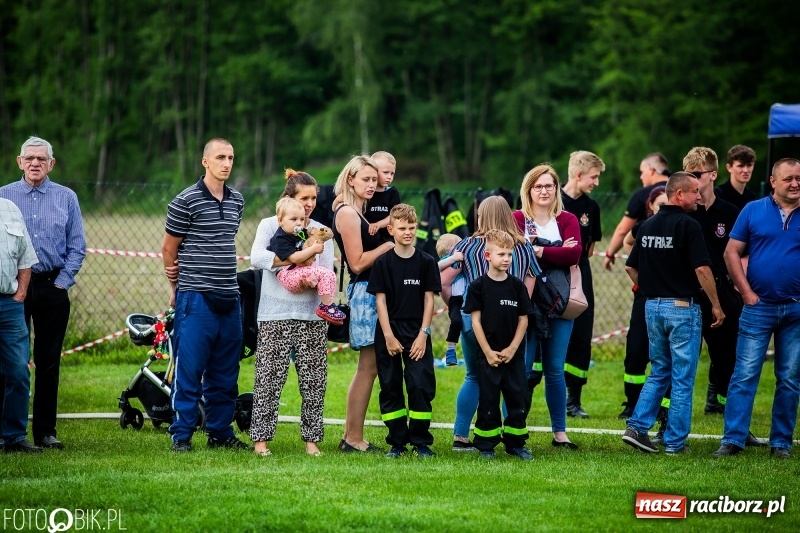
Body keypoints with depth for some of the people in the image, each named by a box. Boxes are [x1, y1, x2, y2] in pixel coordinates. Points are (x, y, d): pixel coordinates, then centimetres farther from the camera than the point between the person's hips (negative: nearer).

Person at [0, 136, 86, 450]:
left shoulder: (66, 198, 7)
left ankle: (45, 431, 7)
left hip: (53, 287, 1)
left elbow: (77, 247, 7)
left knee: (49, 362, 3)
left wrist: (62, 282, -3)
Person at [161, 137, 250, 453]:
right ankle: (181, 435, 1)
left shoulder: (237, 201, 12)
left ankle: (220, 432, 17)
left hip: (229, 299, 6)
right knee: (189, 370, -4)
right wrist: (178, 289, 10)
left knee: (225, 373, 9)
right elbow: (168, 249, 2)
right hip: (196, 299, -6)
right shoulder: (186, 201, -6)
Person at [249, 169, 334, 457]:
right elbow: (257, 257, -14)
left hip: (312, 315, 3)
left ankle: (311, 439, 10)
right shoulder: (270, 225, 4)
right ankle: (260, 438, 1)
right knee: (269, 377, -5)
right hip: (275, 314, -3)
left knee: (314, 380, 3)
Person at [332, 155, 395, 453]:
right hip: (364, 292, -10)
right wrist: (388, 245, -10)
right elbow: (357, 262, -16)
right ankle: (354, 439, -4)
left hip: (374, 292, 10)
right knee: (368, 367, -7)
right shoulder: (347, 213, -11)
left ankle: (351, 436, 15)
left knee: (368, 367, 12)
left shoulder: (358, 213, 19)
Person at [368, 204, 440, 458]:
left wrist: (423, 334, -6)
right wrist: (389, 337, -8)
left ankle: (421, 441, 3)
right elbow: (380, 300, -2)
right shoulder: (383, 263, -1)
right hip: (389, 334, 0)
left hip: (417, 334, 0)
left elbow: (429, 299, 2)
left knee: (421, 386, -6)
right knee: (390, 387, 3)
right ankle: (397, 442, 11)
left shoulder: (426, 262, 2)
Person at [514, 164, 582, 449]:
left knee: (555, 370, 8)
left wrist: (539, 251, -17)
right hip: (525, 304, -3)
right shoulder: (517, 219, 0)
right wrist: (557, 253, -18)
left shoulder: (568, 220, 8)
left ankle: (560, 433, 13)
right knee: (522, 369, -4)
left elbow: (574, 254, -9)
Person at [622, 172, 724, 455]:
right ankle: (675, 442, 3)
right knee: (682, 378, 1)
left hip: (653, 306, 7)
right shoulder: (687, 225, -14)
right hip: (683, 307, -7)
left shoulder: (647, 226, 8)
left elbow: (631, 267, 13)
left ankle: (637, 427, 6)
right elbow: (702, 269, -18)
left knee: (659, 373, 18)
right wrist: (716, 305, -9)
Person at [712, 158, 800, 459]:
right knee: (744, 375, -5)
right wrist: (747, 292, -6)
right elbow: (732, 253, 2)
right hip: (758, 307, -1)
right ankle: (733, 439, -4)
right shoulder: (753, 211, 2)